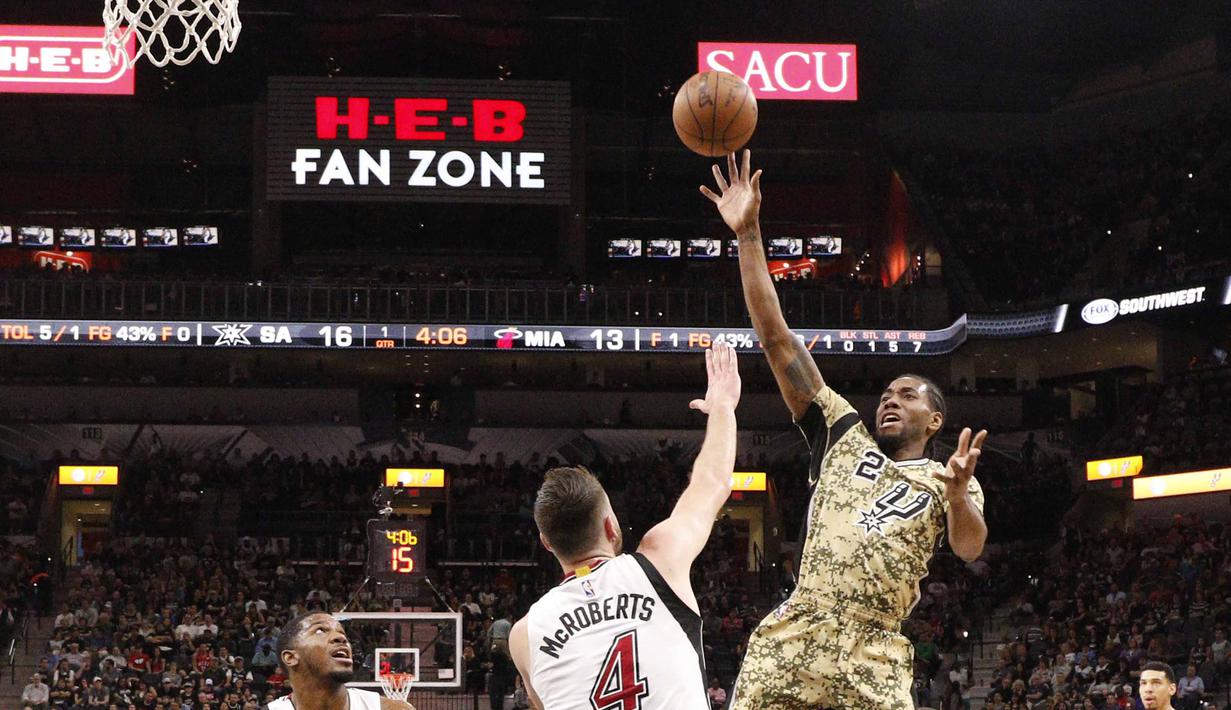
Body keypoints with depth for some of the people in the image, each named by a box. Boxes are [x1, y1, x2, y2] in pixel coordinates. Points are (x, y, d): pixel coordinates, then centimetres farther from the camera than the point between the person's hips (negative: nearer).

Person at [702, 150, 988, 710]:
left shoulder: (948, 480, 15)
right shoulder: (844, 435, 18)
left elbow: (970, 548, -6)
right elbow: (776, 339, 12)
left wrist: (959, 497, -28)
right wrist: (748, 235, 5)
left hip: (872, 661, -1)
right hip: (793, 639, 1)